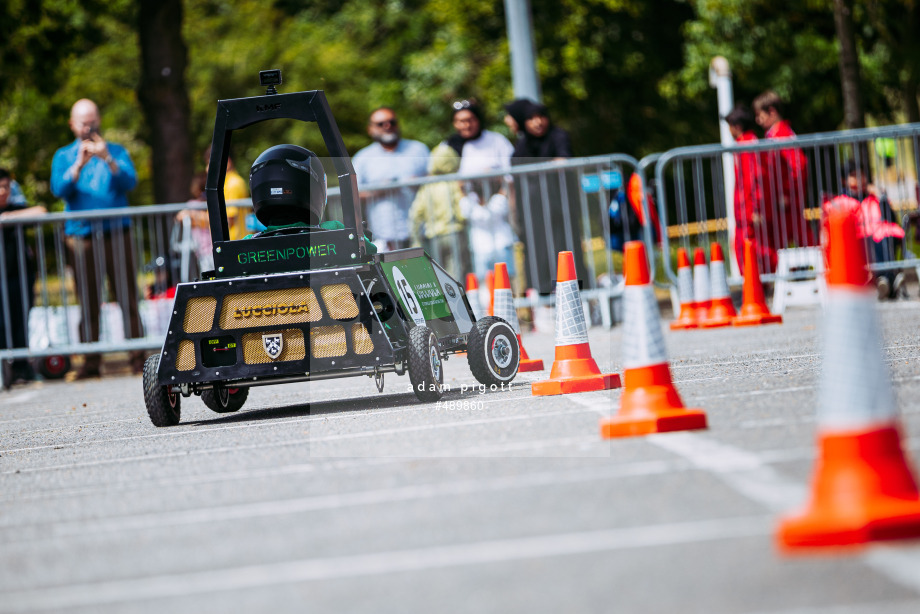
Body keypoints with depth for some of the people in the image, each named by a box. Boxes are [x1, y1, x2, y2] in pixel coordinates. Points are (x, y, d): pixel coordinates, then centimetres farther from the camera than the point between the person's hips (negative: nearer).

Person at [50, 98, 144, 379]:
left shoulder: (116, 151, 14)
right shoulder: (64, 156, 15)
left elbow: (130, 182, -2)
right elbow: (59, 189, -2)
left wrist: (108, 159, -17)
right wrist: (79, 165, -17)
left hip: (116, 236, 0)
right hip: (81, 237, 0)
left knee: (127, 297, -5)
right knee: (88, 302, -2)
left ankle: (137, 358, -4)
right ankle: (91, 362, 0)